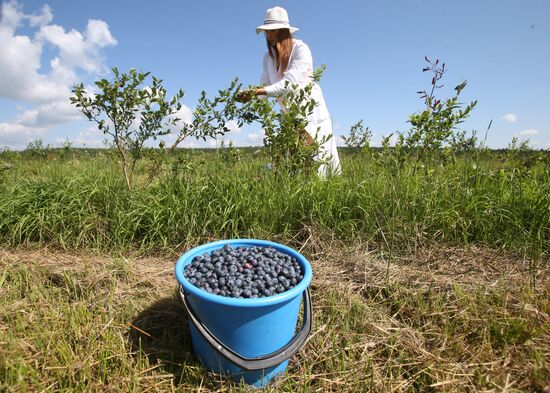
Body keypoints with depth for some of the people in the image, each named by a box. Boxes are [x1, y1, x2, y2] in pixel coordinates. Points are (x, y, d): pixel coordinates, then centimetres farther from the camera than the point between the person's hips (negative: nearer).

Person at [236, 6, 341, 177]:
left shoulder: (301, 49, -12)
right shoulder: (269, 57, 7)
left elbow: (291, 81, -26)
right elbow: (266, 86, -1)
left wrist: (263, 91, -36)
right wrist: (250, 94, -22)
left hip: (311, 113, -5)